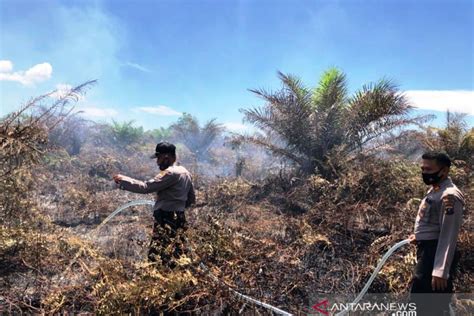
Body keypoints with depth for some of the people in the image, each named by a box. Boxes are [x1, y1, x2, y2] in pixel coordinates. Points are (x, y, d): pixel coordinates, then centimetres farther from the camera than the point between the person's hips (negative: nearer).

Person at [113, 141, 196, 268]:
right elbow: (192, 199, 20)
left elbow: (145, 187, -17)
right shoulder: (186, 173, 14)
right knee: (172, 259, 13)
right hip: (178, 219, 10)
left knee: (156, 258, -9)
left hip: (166, 220, -10)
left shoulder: (171, 173, -15)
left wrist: (123, 180, -7)